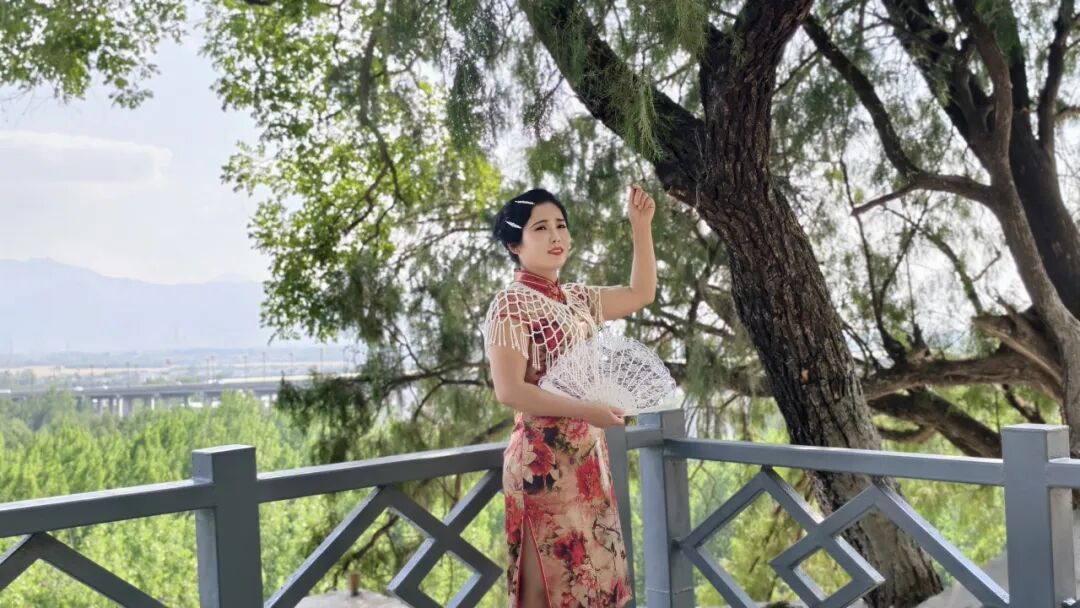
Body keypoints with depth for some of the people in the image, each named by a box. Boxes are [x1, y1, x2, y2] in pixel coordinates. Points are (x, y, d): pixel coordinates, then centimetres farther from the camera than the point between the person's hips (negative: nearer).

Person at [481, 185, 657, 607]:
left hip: (588, 458, 8)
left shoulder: (576, 299, 12)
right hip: (545, 460, -8)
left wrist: (641, 225, 16)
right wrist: (587, 411, -21)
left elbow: (641, 294, 23)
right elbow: (509, 391, -18)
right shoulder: (511, 304, -11)